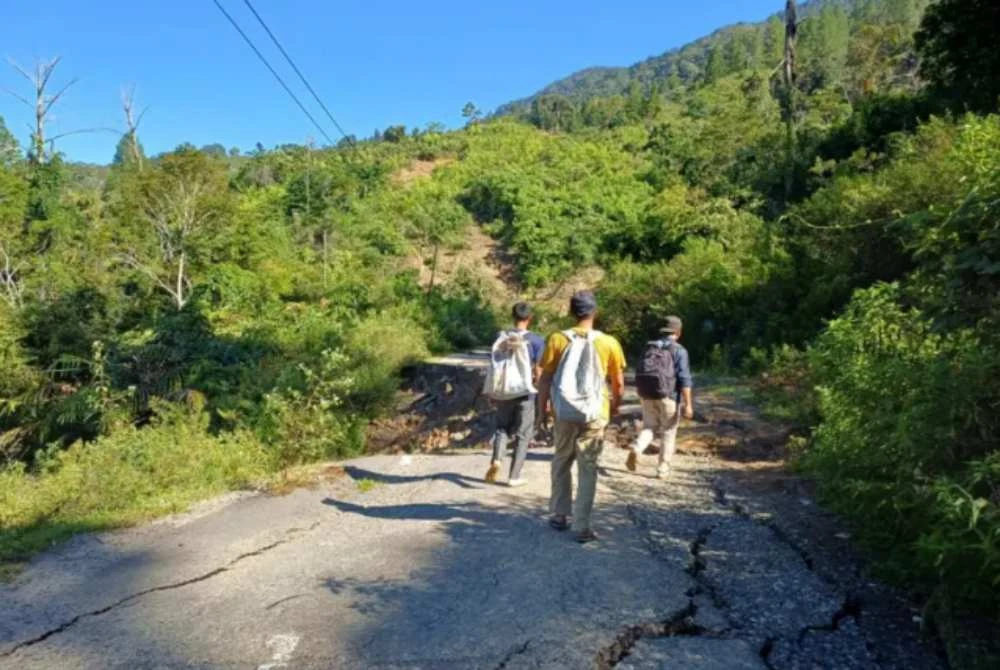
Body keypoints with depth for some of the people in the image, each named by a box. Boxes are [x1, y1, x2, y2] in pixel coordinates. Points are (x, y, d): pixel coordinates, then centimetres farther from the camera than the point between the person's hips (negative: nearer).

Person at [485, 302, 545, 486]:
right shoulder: (536, 341, -8)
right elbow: (538, 372, -8)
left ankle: (497, 459, -7)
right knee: (523, 434, 8)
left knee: (502, 427, 18)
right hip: (526, 393, -2)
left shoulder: (501, 337, 0)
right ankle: (514, 476, 10)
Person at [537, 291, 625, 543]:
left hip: (564, 412, 1)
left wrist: (543, 405, 10)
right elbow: (618, 383, 2)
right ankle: (582, 526, 6)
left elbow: (545, 378, -4)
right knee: (588, 468, 6)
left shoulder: (557, 339, -5)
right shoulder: (609, 343, -4)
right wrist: (615, 405, 19)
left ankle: (559, 515, 26)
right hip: (595, 414, -1)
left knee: (561, 462, 18)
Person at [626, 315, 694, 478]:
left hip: (648, 396, 4)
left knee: (649, 427, 14)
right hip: (669, 397, -4)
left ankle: (636, 449, -14)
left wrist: (642, 395, 23)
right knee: (668, 433, 10)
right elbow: (684, 379, -15)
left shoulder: (650, 348, 8)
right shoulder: (679, 351, -7)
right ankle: (663, 468, 13)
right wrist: (688, 404, -14)